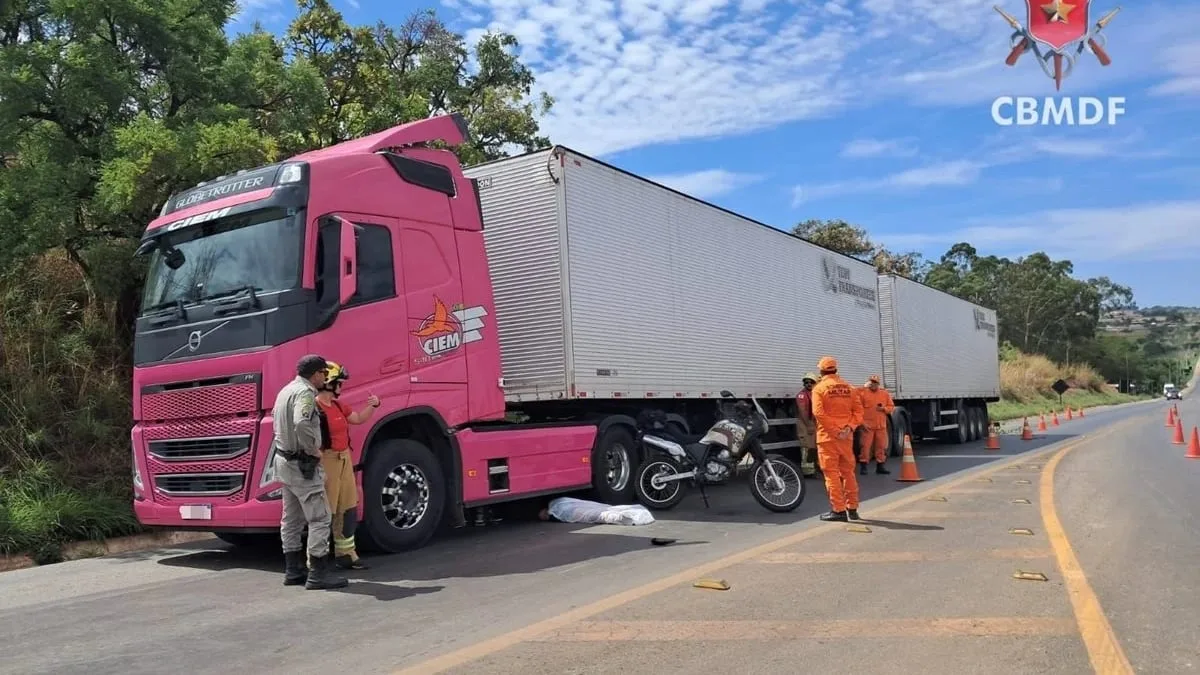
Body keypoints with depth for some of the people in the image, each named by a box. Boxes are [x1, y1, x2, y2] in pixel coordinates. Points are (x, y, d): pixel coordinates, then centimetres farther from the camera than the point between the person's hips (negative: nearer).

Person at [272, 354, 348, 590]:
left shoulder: (286, 390, 13)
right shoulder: (305, 393, -19)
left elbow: (275, 416, 26)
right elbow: (302, 424, -35)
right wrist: (314, 449, -21)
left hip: (284, 459, 11)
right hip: (302, 464, -11)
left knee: (291, 518, 15)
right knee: (320, 518, -7)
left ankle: (293, 571, 22)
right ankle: (318, 574, -6)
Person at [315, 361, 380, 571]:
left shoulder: (338, 406, 13)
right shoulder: (315, 408, -17)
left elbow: (358, 419, 27)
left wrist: (373, 405, 11)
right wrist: (318, 469, -28)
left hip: (344, 460, 10)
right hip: (326, 461, -10)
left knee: (348, 510, 15)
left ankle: (345, 553, 27)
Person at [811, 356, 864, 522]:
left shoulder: (819, 388, -5)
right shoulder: (848, 387, 10)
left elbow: (818, 412, -17)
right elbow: (858, 409, 2)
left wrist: (834, 430, -15)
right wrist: (850, 427, -6)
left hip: (828, 436, -5)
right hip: (846, 436, 5)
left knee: (831, 473, -1)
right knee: (848, 472, 14)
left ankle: (838, 510, -2)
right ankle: (852, 508, 19)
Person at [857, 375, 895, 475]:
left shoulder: (885, 393, 11)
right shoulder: (862, 392, -2)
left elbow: (891, 406, 14)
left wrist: (884, 408, -7)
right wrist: (862, 422, -13)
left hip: (881, 425, 4)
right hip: (867, 425, -4)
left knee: (881, 446, 8)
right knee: (865, 446, -5)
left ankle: (880, 466, 18)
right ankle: (863, 466, 1)